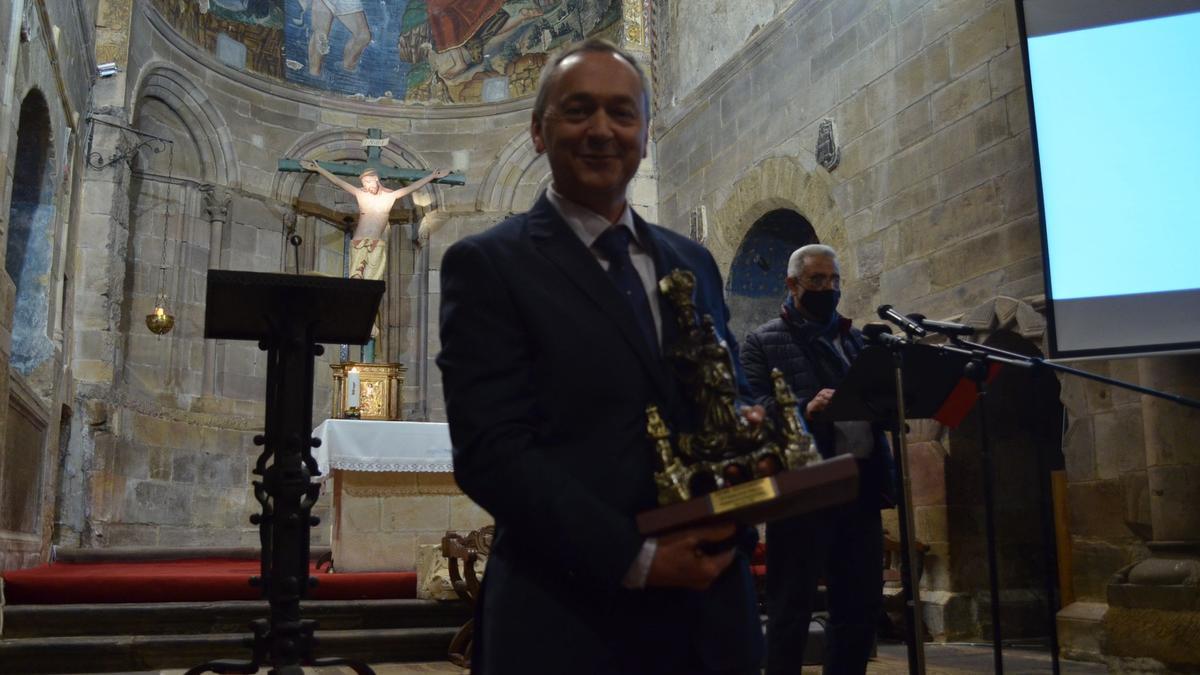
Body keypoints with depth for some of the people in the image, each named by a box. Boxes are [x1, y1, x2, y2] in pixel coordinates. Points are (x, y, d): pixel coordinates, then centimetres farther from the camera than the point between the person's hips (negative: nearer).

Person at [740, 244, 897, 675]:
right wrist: (805, 411, -25)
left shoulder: (856, 339, 19)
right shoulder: (764, 341, 1)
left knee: (862, 604, 13)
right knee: (792, 608, 2)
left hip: (860, 485, 6)